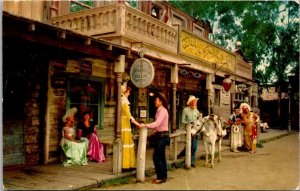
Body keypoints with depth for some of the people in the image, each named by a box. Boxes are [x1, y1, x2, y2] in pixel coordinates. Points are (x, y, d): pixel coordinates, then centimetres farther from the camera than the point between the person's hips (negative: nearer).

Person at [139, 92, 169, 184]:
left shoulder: (163, 111, -16)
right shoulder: (159, 110, 12)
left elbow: (157, 123, -28)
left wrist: (145, 125, -32)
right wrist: (155, 131, 9)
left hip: (163, 136, -9)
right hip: (160, 135, 9)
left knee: (156, 157, -8)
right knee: (161, 156, 13)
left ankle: (161, 177, 0)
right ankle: (163, 176, 21)